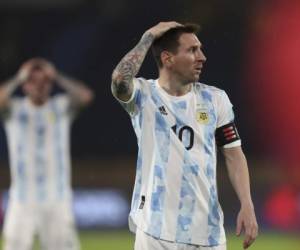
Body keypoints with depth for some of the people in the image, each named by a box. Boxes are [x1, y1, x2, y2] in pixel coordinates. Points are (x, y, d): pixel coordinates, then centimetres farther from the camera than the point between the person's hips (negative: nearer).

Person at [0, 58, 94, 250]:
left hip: (58, 197, 1)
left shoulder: (61, 106, 5)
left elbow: (86, 96, -14)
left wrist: (57, 76, -8)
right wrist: (18, 79, -9)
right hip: (23, 199, -1)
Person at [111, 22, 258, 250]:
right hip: (157, 229, -3)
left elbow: (234, 154, 8)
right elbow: (120, 80, -25)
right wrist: (149, 37, -12)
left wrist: (247, 206, -5)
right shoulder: (143, 95, -2)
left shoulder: (215, 99, 7)